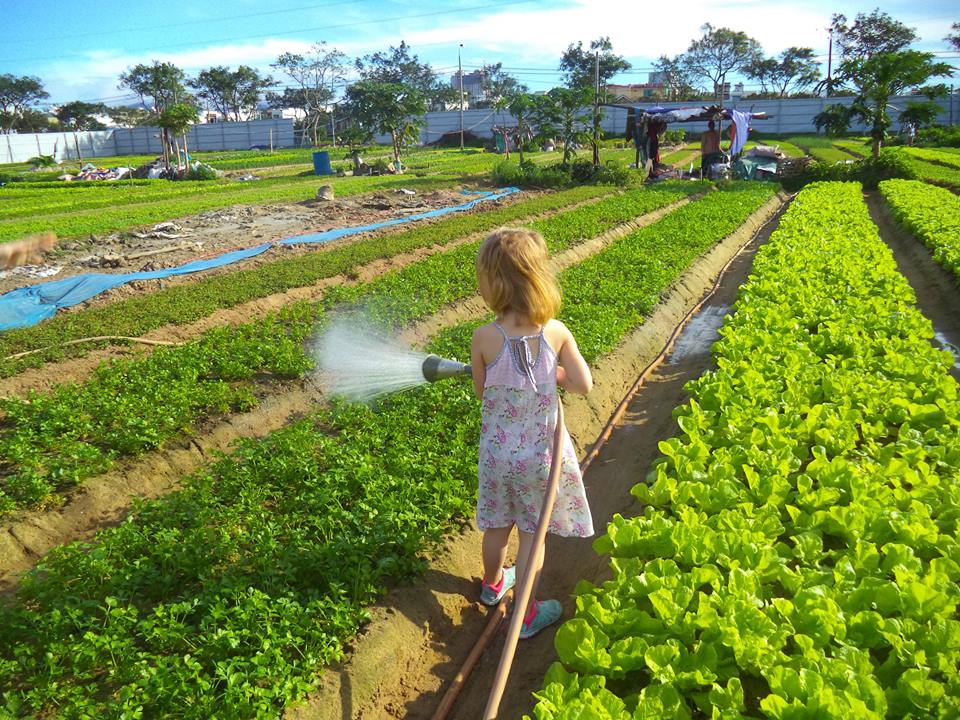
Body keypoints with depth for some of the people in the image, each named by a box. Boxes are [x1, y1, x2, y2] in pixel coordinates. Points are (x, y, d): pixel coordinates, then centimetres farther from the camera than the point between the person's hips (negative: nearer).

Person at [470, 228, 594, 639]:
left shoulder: (484, 339, -20)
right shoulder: (556, 332, -17)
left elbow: (481, 391, -4)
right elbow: (584, 384, -7)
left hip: (497, 453, 1)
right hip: (541, 452, 0)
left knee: (497, 526, 23)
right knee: (532, 534, 15)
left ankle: (493, 585, 50)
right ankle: (527, 615, 30)